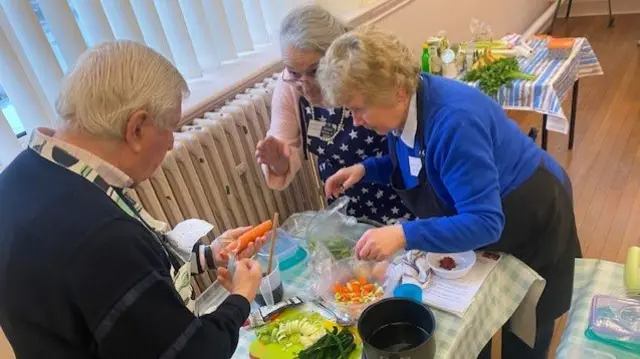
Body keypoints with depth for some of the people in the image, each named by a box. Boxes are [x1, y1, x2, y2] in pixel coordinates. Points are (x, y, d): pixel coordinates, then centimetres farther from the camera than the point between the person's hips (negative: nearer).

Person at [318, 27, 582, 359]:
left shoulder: (453, 122, -41)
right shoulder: (404, 108, -15)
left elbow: (484, 222, -40)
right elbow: (413, 167, 3)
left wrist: (404, 235, -49)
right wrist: (365, 169, -13)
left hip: (533, 218, -7)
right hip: (473, 225, 7)